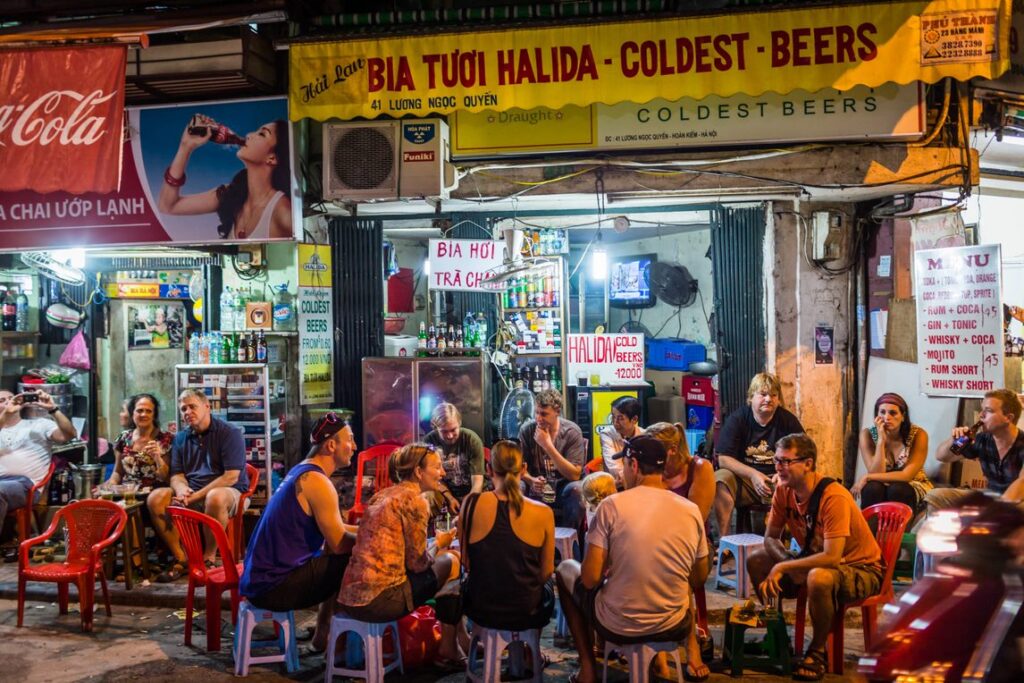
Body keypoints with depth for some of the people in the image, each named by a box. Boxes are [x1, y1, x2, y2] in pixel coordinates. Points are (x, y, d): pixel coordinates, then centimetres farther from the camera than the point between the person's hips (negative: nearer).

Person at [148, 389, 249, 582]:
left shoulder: (230, 433, -7)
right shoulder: (180, 438, 13)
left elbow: (231, 477, -15)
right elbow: (177, 475, 10)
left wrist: (196, 495, -19)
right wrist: (182, 489, -16)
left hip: (228, 491, -6)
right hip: (191, 493, 6)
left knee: (216, 498, -39)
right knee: (156, 498, -18)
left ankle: (209, 558, -20)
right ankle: (181, 558, -13)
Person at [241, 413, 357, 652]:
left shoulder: (301, 472, 13)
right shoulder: (316, 482, -18)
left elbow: (333, 530, 20)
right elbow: (338, 544, -17)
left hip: (258, 578, 10)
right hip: (273, 586, -10)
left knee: (338, 564, 19)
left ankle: (324, 637, 28)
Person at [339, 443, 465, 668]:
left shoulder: (382, 495, 14)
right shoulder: (414, 500, -10)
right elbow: (418, 563, -9)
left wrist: (437, 544, 18)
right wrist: (439, 544, 11)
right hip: (378, 600, -8)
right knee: (451, 562, 7)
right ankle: (449, 649, 18)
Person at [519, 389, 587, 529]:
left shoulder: (572, 431, -10)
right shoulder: (527, 429, -4)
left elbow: (575, 475, -16)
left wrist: (548, 446, -23)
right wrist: (531, 480, -23)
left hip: (562, 489, -1)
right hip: (536, 490, 1)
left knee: (576, 489, -34)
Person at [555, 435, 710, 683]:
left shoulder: (612, 505, -15)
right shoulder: (691, 510, -5)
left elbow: (590, 579, -15)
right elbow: (699, 578, 6)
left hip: (616, 625, -3)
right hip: (674, 628, 4)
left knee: (565, 570, 25)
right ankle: (692, 655, 21)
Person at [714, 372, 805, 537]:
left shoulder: (788, 421, 2)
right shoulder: (737, 419, -2)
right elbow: (723, 459, -7)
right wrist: (753, 474, -20)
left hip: (777, 480, 1)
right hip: (742, 477, 0)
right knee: (720, 480, -30)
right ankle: (724, 538, -24)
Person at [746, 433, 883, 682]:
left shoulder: (834, 497, -30)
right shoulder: (783, 491, -9)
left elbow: (831, 557, -35)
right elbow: (771, 538, -1)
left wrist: (783, 567, -27)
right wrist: (791, 564, -21)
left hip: (860, 569, -7)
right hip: (815, 559, 7)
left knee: (818, 577, -38)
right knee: (755, 560, -5)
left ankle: (817, 650, -12)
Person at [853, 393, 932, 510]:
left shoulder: (918, 434, -18)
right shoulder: (868, 434, -13)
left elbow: (907, 475, -23)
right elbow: (876, 473, -21)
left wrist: (866, 477, -26)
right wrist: (881, 439, -29)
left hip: (913, 486, -1)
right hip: (880, 486, 1)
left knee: (897, 489, -33)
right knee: (872, 488, -32)